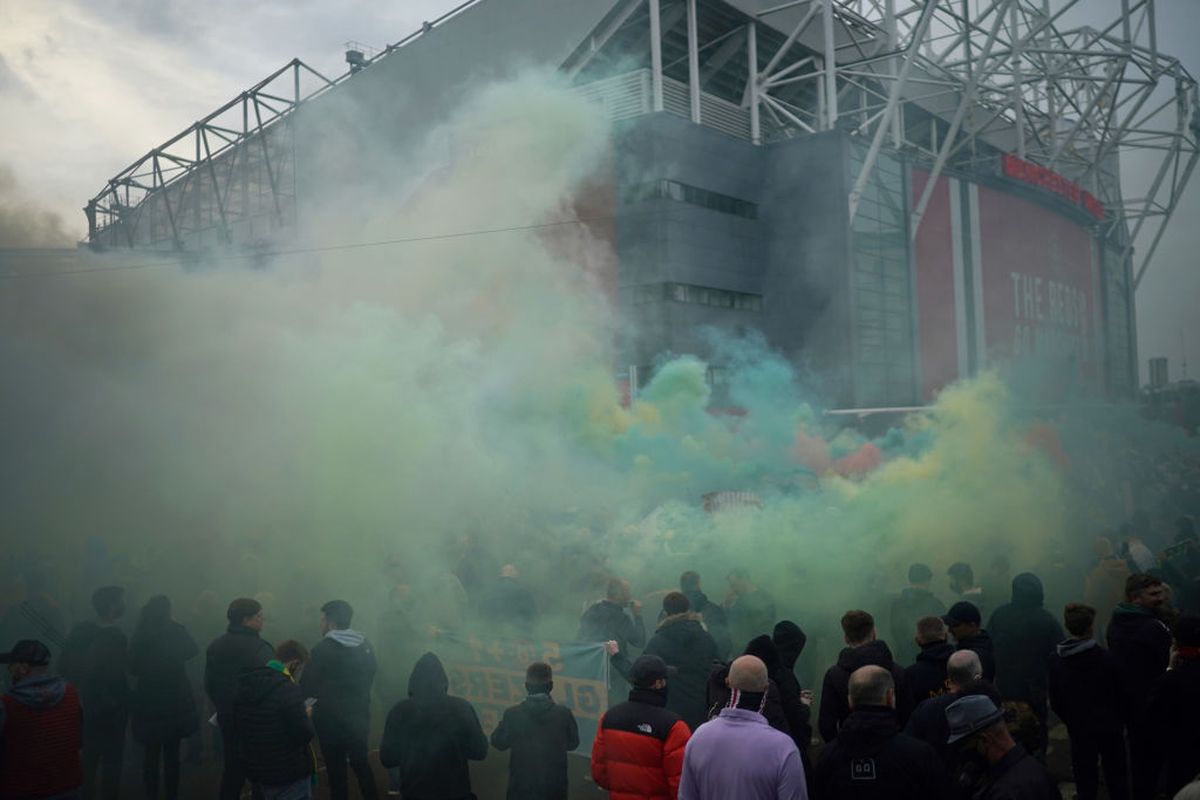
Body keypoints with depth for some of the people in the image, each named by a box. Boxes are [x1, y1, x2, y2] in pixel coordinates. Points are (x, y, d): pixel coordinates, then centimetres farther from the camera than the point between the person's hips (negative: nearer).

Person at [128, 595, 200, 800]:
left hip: (147, 704, 1)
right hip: (175, 703, -1)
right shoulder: (176, 632, -13)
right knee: (172, 754, 10)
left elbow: (133, 668, 2)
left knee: (151, 753, 14)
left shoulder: (139, 635, -8)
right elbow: (193, 652, 5)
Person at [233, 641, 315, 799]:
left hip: (254, 770, 7)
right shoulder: (288, 690, -24)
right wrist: (306, 717, -3)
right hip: (289, 775, -7)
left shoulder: (244, 684, 1)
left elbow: (237, 724, 13)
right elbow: (305, 735, -24)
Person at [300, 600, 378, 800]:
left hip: (332, 719, -6)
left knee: (336, 769, 6)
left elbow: (307, 688, -13)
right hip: (360, 715, 6)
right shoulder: (366, 646, 1)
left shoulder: (323, 649, -17)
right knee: (361, 763, 21)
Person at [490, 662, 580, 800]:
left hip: (521, 788, 0)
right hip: (554, 787, 0)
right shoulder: (564, 714, -11)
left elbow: (498, 742, 3)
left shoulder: (512, 714, -12)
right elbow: (573, 743, 5)